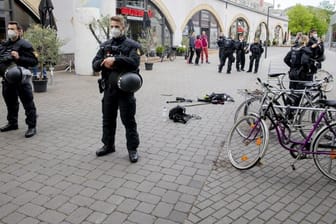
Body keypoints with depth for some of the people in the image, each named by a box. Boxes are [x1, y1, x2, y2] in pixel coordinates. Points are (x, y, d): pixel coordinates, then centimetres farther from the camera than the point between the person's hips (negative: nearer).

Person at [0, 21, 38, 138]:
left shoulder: (24, 44, -7)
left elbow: (34, 61, -13)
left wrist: (19, 58, -23)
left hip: (21, 79, -8)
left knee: (28, 104, -2)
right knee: (10, 103, 19)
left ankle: (32, 127, 5)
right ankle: (12, 123, 35)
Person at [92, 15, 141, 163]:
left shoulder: (132, 45, -3)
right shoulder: (105, 45, 12)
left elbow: (134, 62, -21)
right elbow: (95, 64, 5)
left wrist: (115, 59, -26)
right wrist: (103, 62, -17)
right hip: (109, 89, 5)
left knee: (128, 120, 2)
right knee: (108, 119, 15)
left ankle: (132, 148, 15)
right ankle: (108, 145, 31)